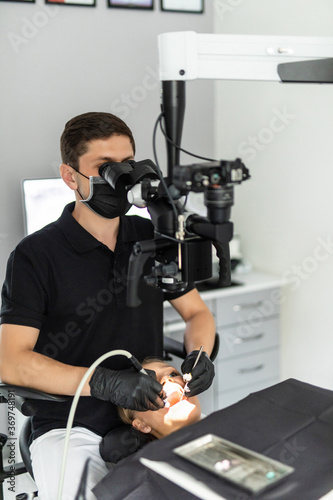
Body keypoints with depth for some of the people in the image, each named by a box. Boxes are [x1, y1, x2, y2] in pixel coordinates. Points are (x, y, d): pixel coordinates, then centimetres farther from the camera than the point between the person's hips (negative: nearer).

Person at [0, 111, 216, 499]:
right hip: (71, 429, -3)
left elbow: (197, 312, 16)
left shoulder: (153, 239, 7)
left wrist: (198, 354, -7)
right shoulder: (35, 256, -7)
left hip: (150, 416, 4)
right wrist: (104, 382, -24)